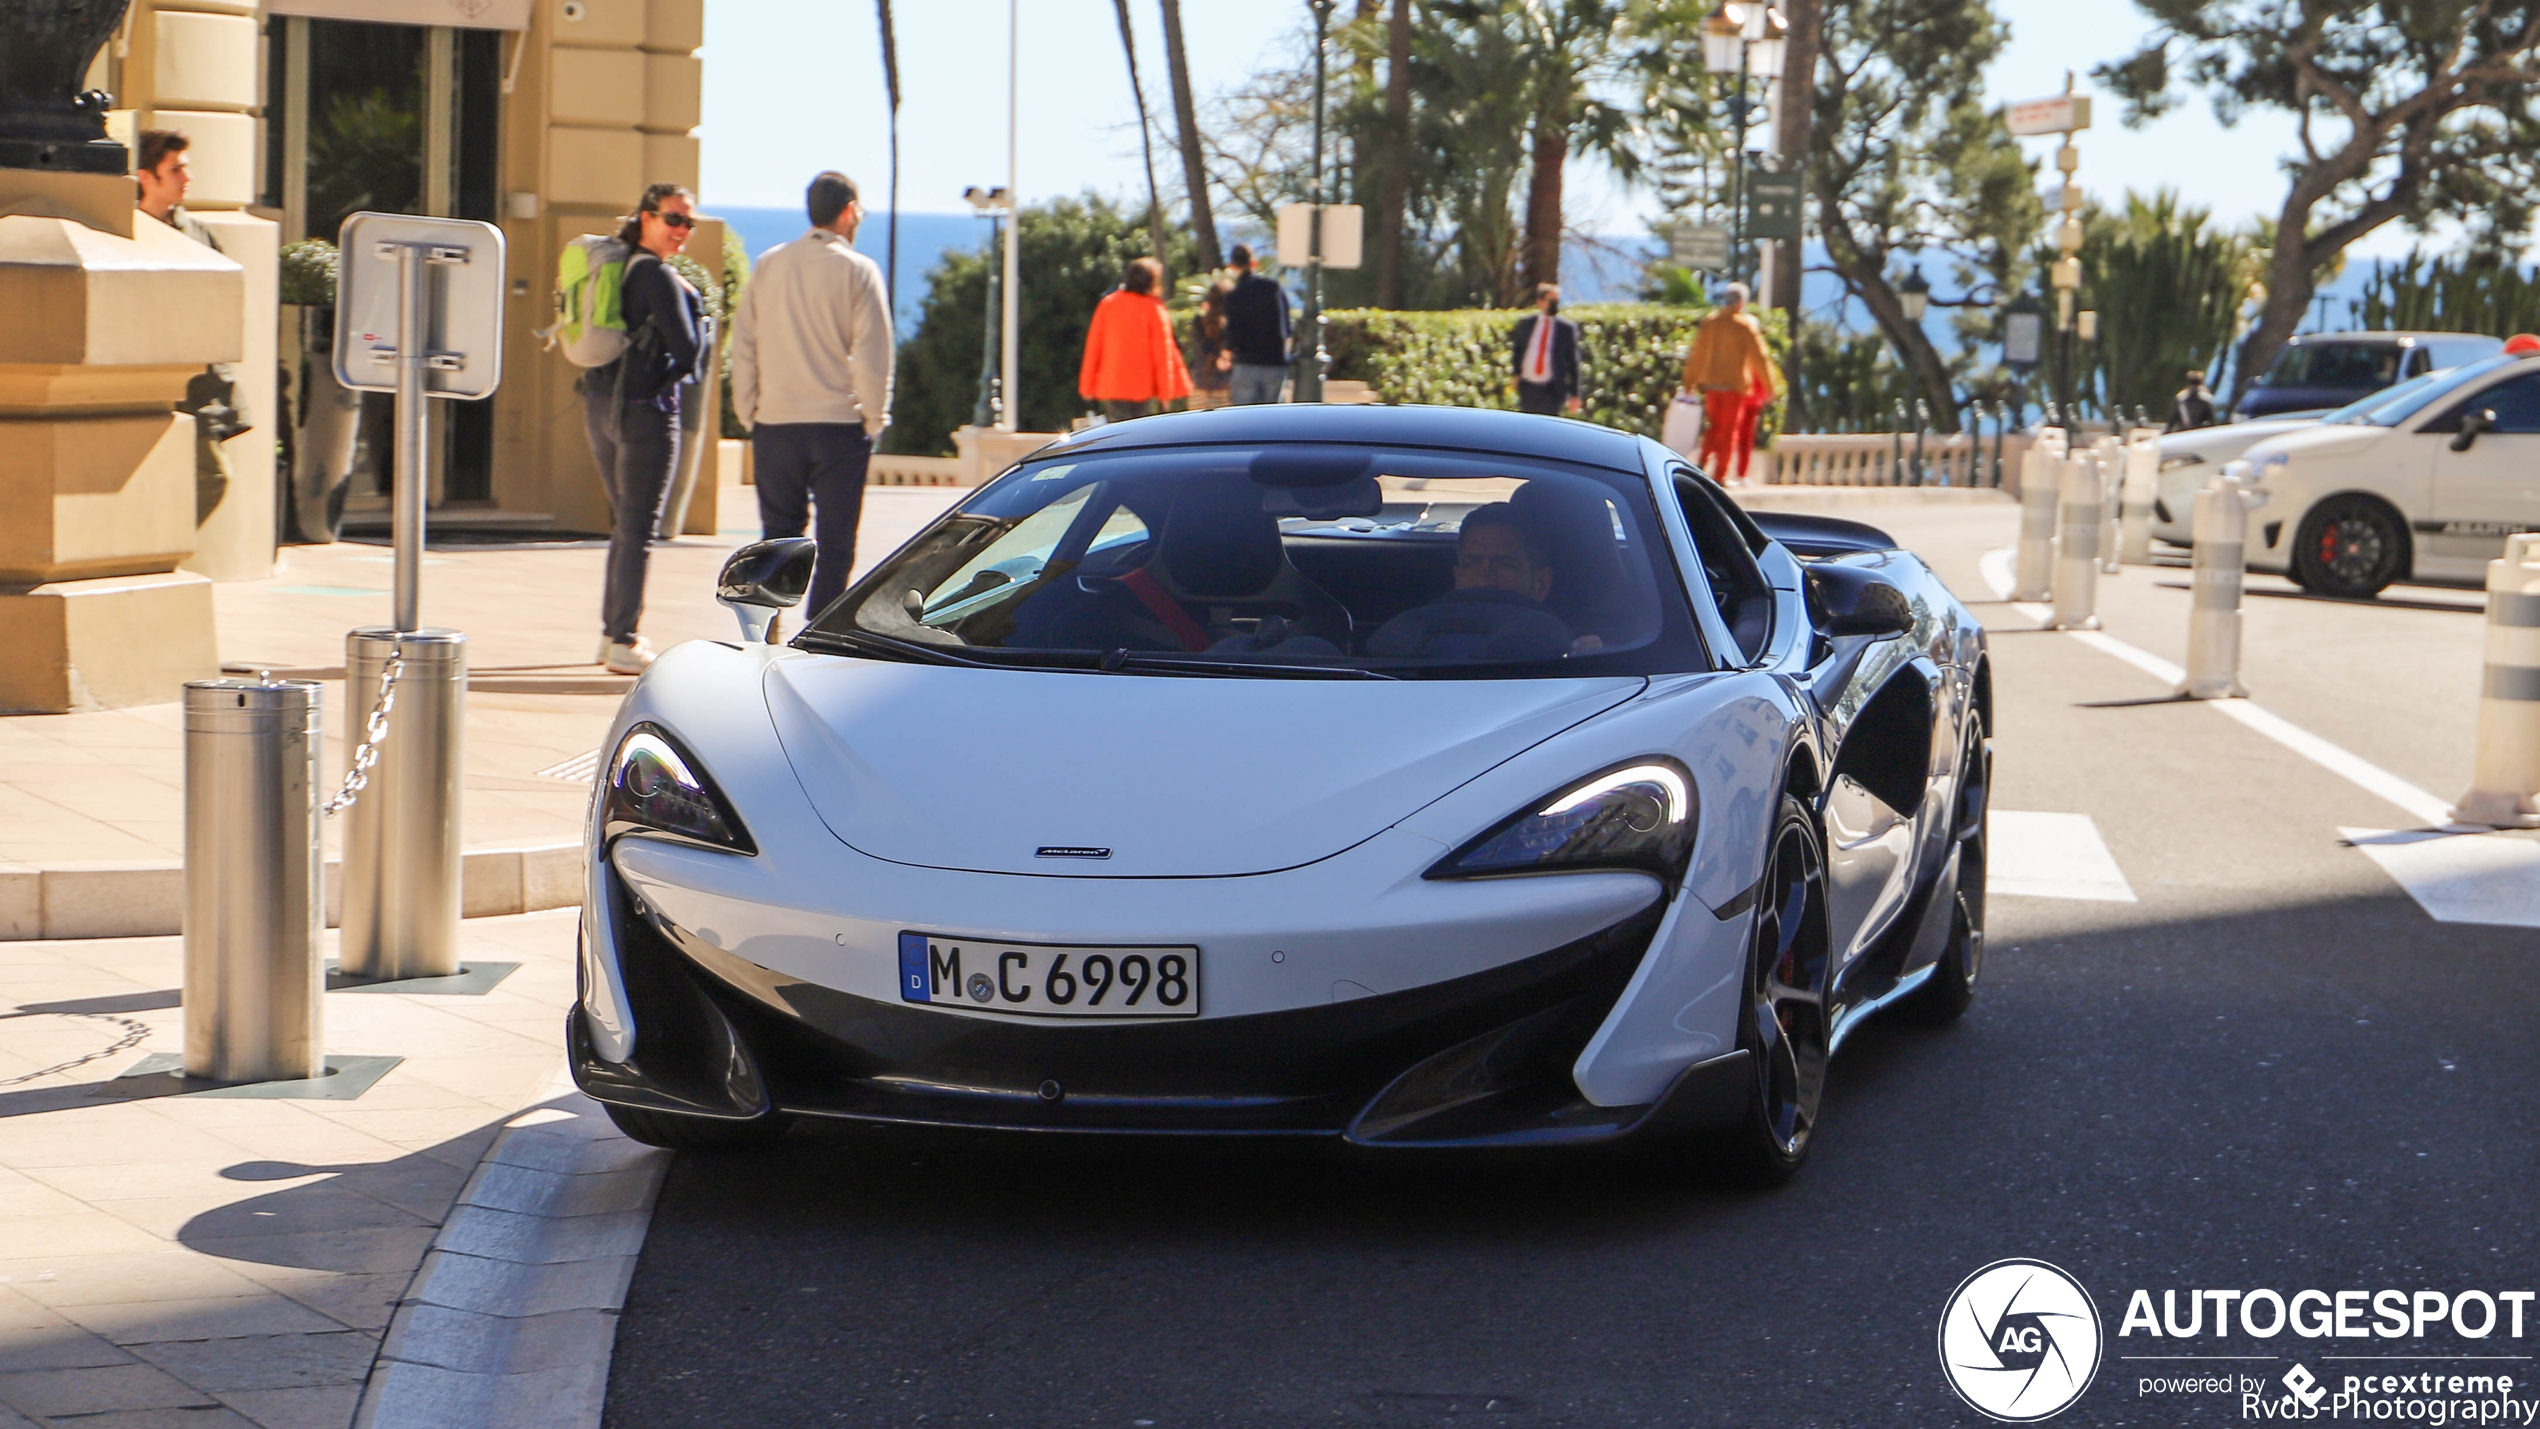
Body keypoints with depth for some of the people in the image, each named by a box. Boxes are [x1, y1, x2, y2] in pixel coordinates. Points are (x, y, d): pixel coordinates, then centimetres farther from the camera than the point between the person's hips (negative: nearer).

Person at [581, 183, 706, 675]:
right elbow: (688, 351, -17)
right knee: (639, 527, -4)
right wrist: (695, 304, 0)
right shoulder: (660, 276, -13)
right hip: (645, 410, -8)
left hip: (599, 406, 8)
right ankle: (624, 643, -4)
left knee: (624, 523, 17)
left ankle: (612, 632, 22)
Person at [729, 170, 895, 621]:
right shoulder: (858, 270, -5)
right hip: (839, 424, -3)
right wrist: (873, 421, 2)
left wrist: (748, 414, 13)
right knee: (834, 546, 2)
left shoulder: (768, 266, 7)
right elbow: (873, 355, -8)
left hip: (774, 424, 4)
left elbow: (743, 346, 7)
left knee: (778, 538, 10)